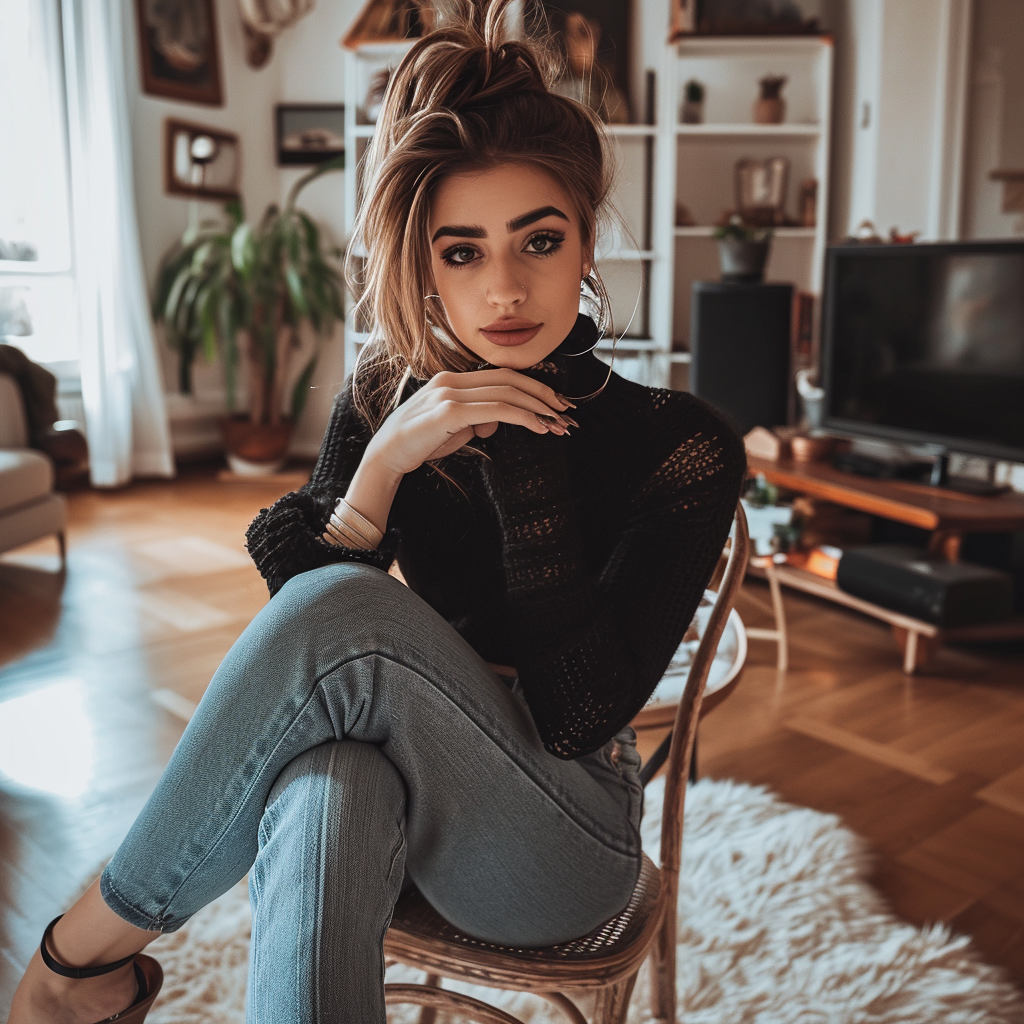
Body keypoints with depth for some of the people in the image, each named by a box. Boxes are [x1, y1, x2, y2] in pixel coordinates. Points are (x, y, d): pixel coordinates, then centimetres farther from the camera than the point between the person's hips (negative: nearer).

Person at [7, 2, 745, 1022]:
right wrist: (383, 463, -23)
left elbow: (578, 716, -21)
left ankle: (92, 940, -8)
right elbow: (293, 640, -8)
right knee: (325, 789, -38)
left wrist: (525, 452, -23)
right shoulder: (384, 399, -3)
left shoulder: (680, 445, -13)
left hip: (558, 846, -1)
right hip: (400, 785, 2)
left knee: (340, 607, -29)